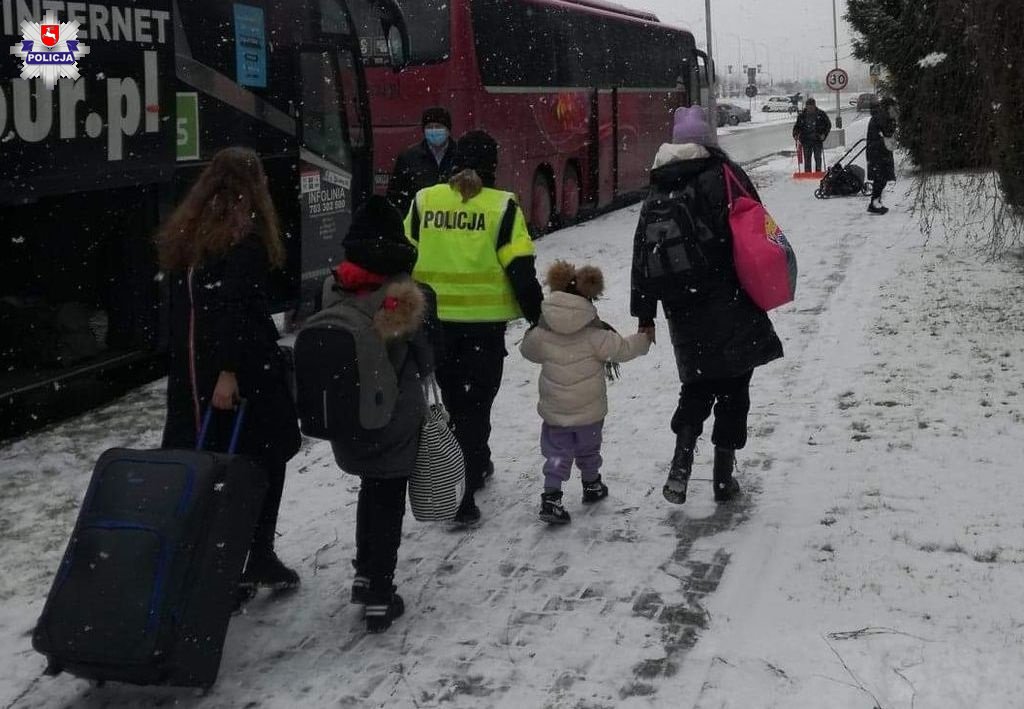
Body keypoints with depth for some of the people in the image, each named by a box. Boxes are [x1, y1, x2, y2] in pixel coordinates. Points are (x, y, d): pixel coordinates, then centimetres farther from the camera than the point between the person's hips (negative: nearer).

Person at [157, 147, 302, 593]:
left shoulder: (185, 232, 12)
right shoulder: (245, 235, -12)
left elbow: (181, 305, 15)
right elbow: (235, 306, -21)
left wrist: (188, 367, 19)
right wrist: (228, 370, -25)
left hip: (190, 370, 7)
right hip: (245, 369, -7)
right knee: (264, 459, 7)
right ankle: (258, 559, 9)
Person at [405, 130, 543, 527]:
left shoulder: (424, 201, 2)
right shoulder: (502, 206, -8)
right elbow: (521, 270, -9)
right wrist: (537, 319, 0)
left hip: (435, 322, 3)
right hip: (484, 322, -3)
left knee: (454, 399, 22)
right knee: (474, 404, 4)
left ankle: (477, 464, 42)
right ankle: (460, 495, -3)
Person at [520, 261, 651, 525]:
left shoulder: (541, 335, -10)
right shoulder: (595, 336, -17)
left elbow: (528, 350, 9)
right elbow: (623, 349, -10)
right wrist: (644, 339, 8)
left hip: (554, 411, 1)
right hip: (589, 411, -1)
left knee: (557, 453, 8)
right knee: (588, 449, 21)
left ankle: (551, 497, -6)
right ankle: (592, 486, 40)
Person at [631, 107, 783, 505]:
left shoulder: (657, 194, 7)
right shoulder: (724, 174, -4)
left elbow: (643, 257, 7)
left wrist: (644, 314, 12)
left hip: (684, 313, 4)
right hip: (732, 308, -3)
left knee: (697, 387, 16)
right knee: (733, 390, 7)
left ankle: (680, 467, -3)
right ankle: (724, 476, 11)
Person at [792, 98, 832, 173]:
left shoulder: (821, 114, 0)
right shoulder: (802, 115, 4)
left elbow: (828, 125, 8)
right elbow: (797, 126, 11)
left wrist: (824, 134, -4)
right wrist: (795, 134, -6)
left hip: (817, 140, -1)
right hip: (806, 141, 1)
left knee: (817, 157, 1)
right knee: (807, 158, 1)